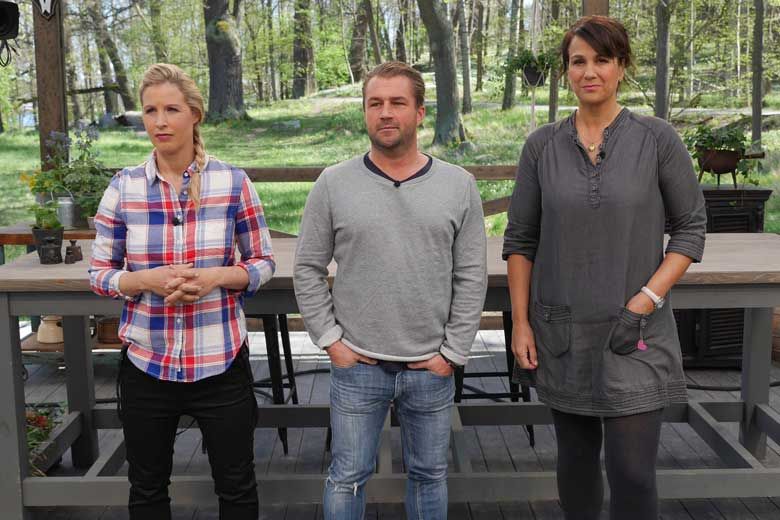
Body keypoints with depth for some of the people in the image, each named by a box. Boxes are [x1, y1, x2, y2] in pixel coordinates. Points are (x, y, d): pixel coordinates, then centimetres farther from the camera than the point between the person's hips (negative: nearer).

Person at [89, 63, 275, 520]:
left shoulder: (233, 182, -6)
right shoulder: (123, 187, -2)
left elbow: (264, 263, 1)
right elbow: (99, 273, 3)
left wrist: (217, 277, -19)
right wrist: (147, 280, -17)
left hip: (220, 362, -1)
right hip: (147, 363, 2)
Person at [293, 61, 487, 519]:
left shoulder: (459, 185, -1)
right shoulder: (333, 184, -3)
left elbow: (472, 277, -1)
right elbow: (308, 270, 2)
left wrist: (452, 352, -4)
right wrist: (330, 340, -3)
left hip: (432, 368, 1)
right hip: (356, 365, -1)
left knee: (430, 475, 17)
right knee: (348, 478, 12)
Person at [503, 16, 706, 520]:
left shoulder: (657, 139, -4)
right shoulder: (542, 145, 1)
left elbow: (691, 228, -1)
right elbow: (520, 239, 4)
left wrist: (645, 302, -12)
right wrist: (520, 322, 0)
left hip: (635, 333, -2)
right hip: (561, 332, 2)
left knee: (632, 471, -3)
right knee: (576, 458, 15)